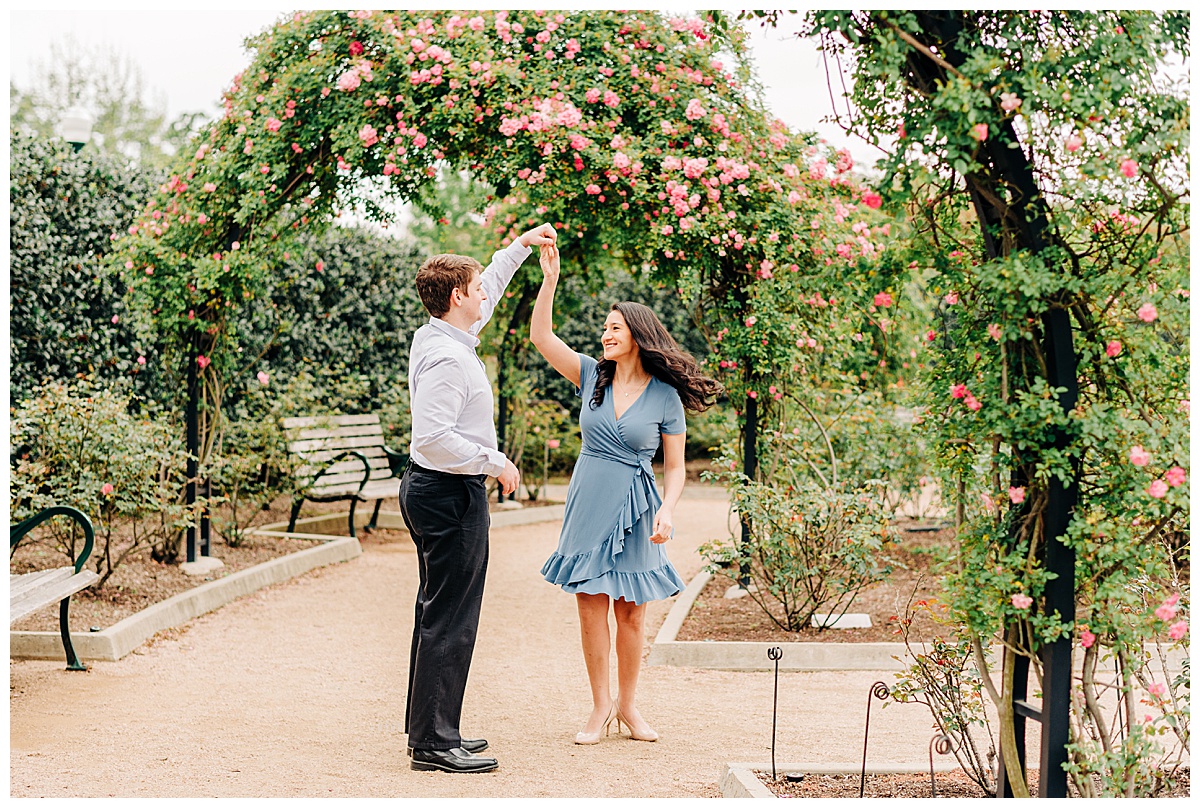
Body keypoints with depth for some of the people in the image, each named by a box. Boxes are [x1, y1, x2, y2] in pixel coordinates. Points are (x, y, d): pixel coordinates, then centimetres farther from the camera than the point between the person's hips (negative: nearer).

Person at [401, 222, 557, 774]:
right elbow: (432, 436, -28)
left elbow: (488, 290, 29)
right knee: (450, 619, -7)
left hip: (431, 488, 11)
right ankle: (434, 743, -3)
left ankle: (429, 729, 24)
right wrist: (493, 463, -19)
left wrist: (520, 247, 31)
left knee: (438, 613, 16)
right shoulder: (446, 357, -20)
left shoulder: (439, 336, 9)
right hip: (451, 495, -11)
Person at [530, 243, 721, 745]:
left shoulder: (665, 395, -3)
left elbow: (675, 467, 1)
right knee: (591, 607, 0)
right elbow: (541, 337, -4)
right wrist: (550, 278, -11)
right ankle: (600, 707, 11)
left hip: (635, 511, -2)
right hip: (589, 506, 2)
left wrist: (667, 511, -15)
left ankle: (627, 705, 20)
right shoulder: (592, 375, 3)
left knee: (631, 610, 5)